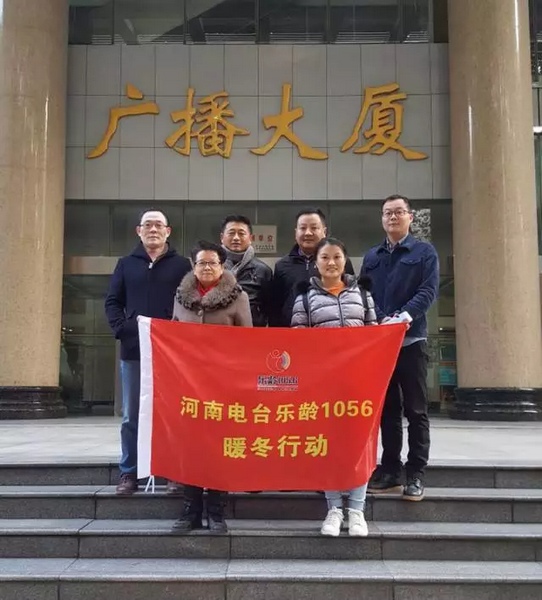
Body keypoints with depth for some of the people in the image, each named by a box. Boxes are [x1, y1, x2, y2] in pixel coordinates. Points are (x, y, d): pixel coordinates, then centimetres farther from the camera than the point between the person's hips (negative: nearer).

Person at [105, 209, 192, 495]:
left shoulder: (182, 264, 6)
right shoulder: (126, 264, 13)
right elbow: (112, 301, 10)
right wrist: (121, 329, -6)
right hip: (133, 350, 2)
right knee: (131, 416, 7)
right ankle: (129, 473, 16)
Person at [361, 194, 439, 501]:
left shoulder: (425, 252, 4)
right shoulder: (372, 256, 16)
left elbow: (428, 291, -9)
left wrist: (400, 317, -22)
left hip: (411, 339, -4)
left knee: (415, 410, 1)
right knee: (387, 409, 9)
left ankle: (416, 474, 7)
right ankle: (390, 470, 17)